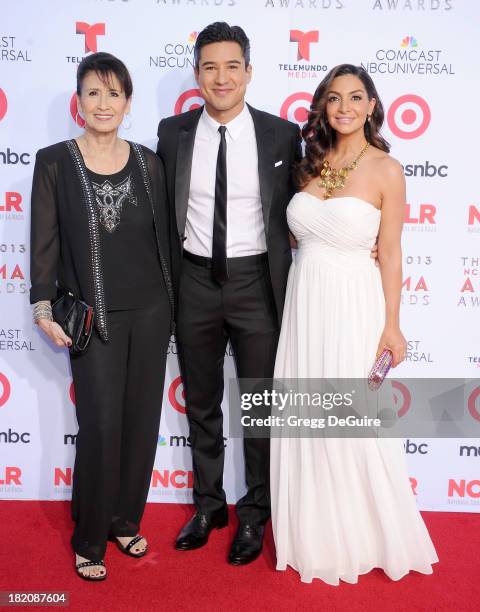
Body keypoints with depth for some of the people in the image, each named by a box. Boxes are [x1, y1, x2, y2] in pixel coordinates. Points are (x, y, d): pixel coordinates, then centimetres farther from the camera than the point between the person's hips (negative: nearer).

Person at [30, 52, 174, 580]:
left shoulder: (148, 162, 4)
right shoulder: (55, 161, -4)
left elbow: (163, 235, 9)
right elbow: (44, 240, -3)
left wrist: (171, 299, 9)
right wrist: (44, 307, -8)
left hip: (151, 308, 3)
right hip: (93, 314, -3)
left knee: (141, 418, 9)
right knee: (101, 424, -2)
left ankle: (125, 521, 30)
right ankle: (89, 539, 19)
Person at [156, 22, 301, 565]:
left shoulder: (281, 134, -4)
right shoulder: (172, 132, 1)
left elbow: (293, 213, 3)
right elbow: (164, 210, 7)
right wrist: (165, 284, 3)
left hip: (256, 282, -2)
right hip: (195, 282, 2)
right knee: (201, 403, 15)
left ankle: (253, 513, 29)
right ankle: (208, 504, 36)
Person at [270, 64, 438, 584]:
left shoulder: (385, 170, -6)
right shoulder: (311, 164, 7)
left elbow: (389, 253, -6)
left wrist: (391, 325, -7)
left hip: (352, 308, -5)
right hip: (303, 305, 5)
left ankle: (363, 538, 28)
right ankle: (315, 535, 32)